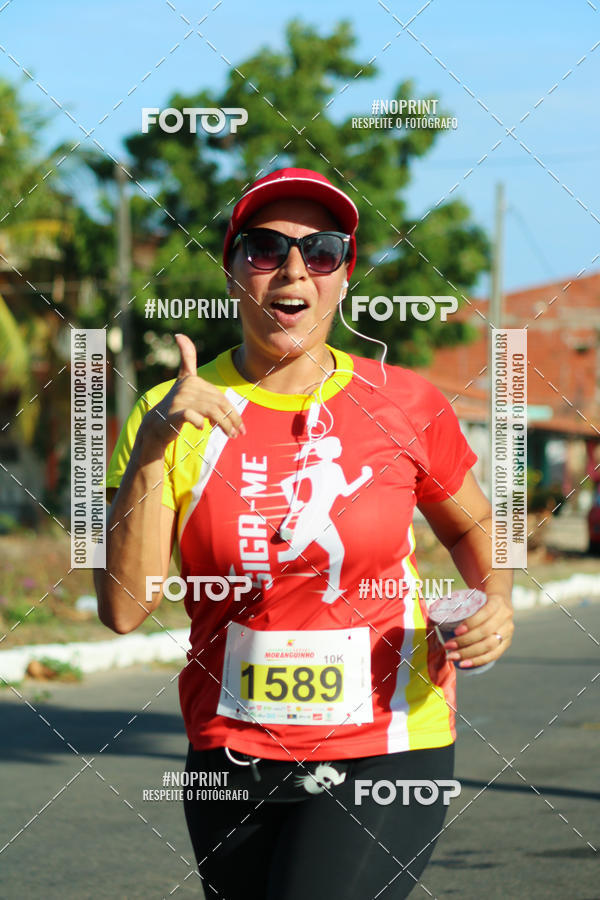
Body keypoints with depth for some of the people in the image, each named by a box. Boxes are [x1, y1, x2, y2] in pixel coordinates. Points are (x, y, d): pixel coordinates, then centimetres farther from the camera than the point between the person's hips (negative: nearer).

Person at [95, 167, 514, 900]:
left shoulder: (404, 405, -2)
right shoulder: (174, 417, -3)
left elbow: (471, 526, 17)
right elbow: (123, 608, -14)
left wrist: (496, 600, -4)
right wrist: (151, 447, -24)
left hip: (384, 752, -2)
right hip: (233, 755, 2)